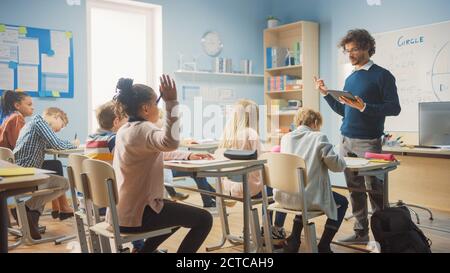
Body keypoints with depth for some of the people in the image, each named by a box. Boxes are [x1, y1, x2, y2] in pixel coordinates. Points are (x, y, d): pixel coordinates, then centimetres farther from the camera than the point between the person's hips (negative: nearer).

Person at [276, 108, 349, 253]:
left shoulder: (285, 137, 11)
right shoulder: (319, 138, -6)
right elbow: (337, 165, -7)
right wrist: (342, 159, 15)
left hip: (283, 197, 6)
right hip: (308, 197, -6)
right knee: (342, 202, 21)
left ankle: (293, 241, 31)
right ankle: (323, 247, 18)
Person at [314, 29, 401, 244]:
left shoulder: (382, 75, -4)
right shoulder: (350, 78, 15)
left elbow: (394, 108, -11)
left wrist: (364, 107, -22)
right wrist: (326, 94, 9)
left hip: (368, 142, -6)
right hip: (346, 141, 6)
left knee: (375, 189, -1)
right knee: (354, 189, 10)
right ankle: (360, 232, 19)